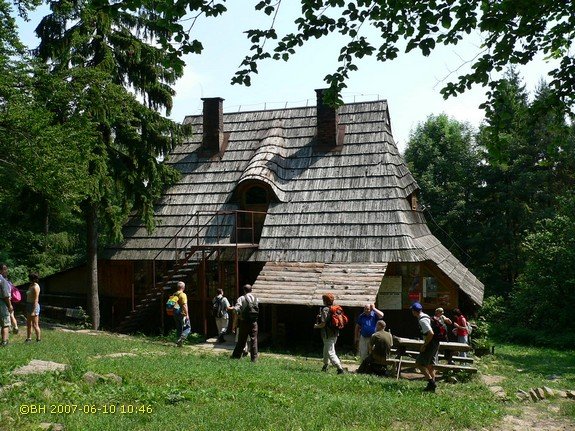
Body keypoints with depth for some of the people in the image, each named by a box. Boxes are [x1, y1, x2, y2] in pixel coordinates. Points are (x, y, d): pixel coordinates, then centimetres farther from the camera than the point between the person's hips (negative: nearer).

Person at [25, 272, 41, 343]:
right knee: (28, 324, 13)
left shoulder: (36, 287, -17)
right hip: (29, 306, 9)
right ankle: (28, 338, 22)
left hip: (34, 306, -9)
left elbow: (36, 300, -20)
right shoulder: (31, 286, 12)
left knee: (35, 325, -2)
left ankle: (38, 339, 7)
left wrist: (33, 311, -22)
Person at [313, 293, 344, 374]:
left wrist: (316, 326, -1)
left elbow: (323, 324, -22)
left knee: (330, 353, -6)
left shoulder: (325, 310, -16)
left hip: (328, 335, -8)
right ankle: (325, 366, 38)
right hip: (335, 333, 8)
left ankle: (340, 368, -16)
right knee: (326, 351, 24)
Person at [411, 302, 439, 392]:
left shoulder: (422, 320, -18)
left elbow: (430, 333, -26)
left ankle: (431, 381, -7)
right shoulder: (427, 317, 12)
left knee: (419, 363, -5)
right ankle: (432, 385, 16)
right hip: (435, 343, 10)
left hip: (430, 343, -10)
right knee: (430, 364, 14)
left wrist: (424, 345, -16)